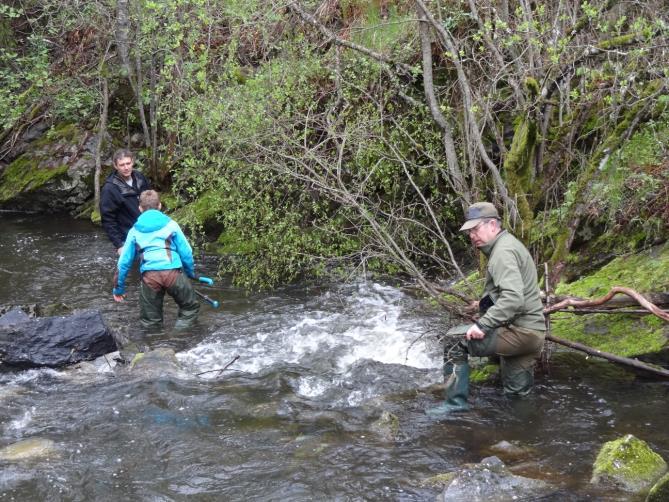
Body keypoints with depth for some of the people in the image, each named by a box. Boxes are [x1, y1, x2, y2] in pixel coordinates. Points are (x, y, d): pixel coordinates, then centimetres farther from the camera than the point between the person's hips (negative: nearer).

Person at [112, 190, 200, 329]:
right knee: (190, 308, 18)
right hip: (173, 272, -1)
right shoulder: (170, 224, 13)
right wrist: (191, 273, 27)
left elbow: (124, 261, 20)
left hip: (149, 276, 1)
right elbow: (186, 252, 10)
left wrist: (118, 288, 29)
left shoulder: (135, 230, 18)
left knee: (150, 323, 15)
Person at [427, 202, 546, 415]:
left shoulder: (503, 252, -16)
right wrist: (486, 302, 11)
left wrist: (483, 325, -30)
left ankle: (456, 403, -11)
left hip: (520, 331, -11)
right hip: (530, 332, 11)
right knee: (517, 392, 22)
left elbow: (512, 298, -30)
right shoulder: (507, 245, 18)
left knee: (456, 341, -15)